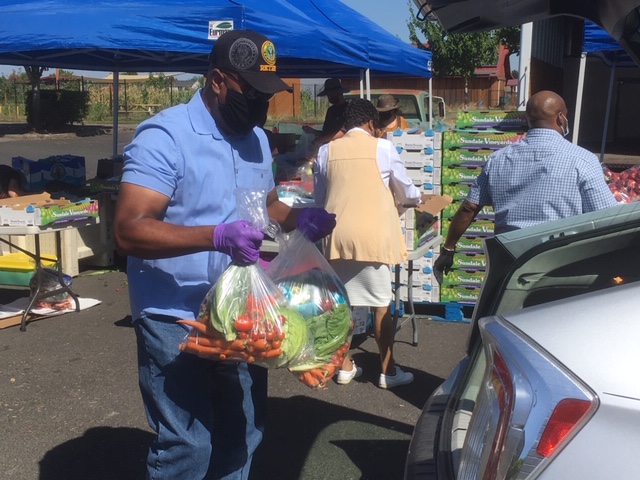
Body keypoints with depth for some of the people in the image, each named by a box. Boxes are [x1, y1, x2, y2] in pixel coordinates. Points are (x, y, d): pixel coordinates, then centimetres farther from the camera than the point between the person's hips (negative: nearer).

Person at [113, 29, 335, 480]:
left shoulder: (257, 139, 8)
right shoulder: (164, 136, -18)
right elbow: (130, 230, -26)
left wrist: (298, 218, -3)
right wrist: (216, 237, -39)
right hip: (176, 320, -7)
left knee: (243, 434, 19)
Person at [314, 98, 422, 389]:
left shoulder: (326, 151, 6)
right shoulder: (382, 148, -1)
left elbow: (318, 199, 16)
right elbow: (404, 190, 13)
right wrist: (417, 198, 36)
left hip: (337, 235, 3)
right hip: (372, 235, -3)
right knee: (382, 304, 7)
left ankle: (345, 367, 22)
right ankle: (388, 371, 14)